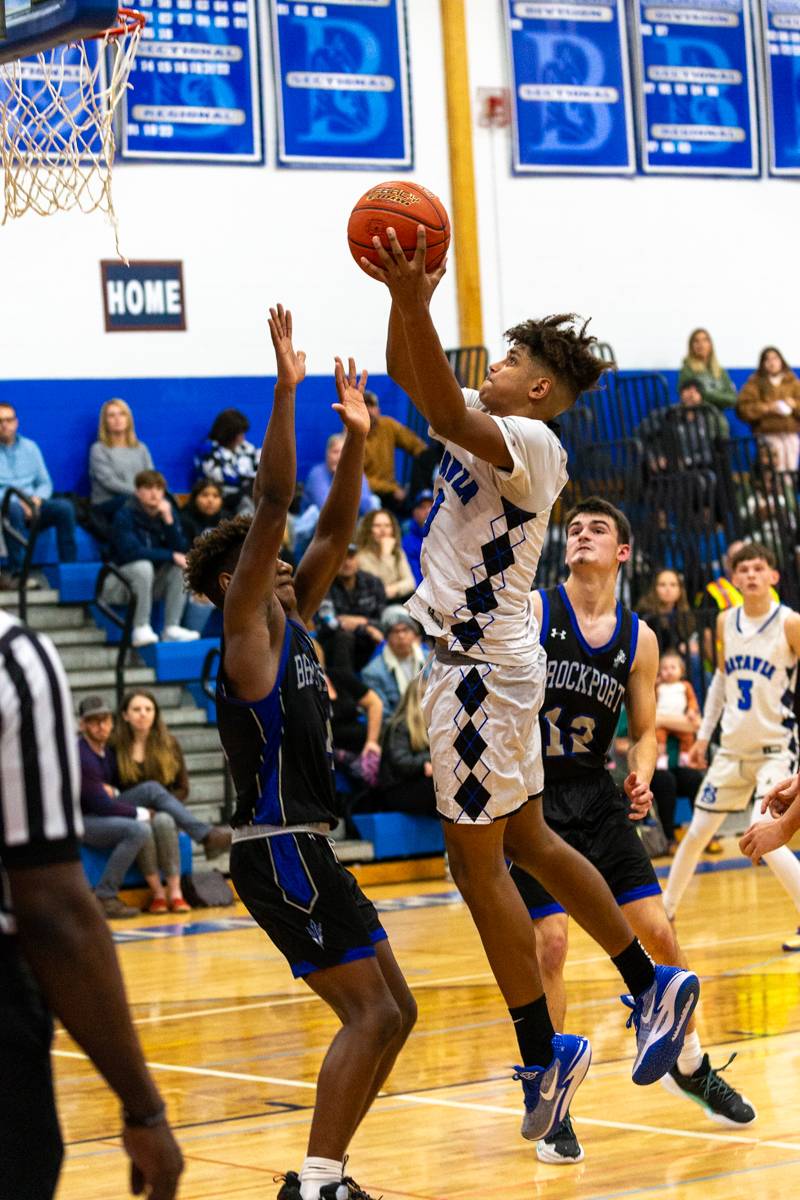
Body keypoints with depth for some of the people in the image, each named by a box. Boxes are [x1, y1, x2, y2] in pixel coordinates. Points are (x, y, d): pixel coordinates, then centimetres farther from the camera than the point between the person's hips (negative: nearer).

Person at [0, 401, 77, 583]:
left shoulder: (29, 447, 18)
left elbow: (45, 483, 17)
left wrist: (37, 498, -6)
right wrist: (18, 501, -18)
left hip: (32, 506, 4)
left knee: (65, 507, -26)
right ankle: (16, 573, -41)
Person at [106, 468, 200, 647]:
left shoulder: (167, 512, 0)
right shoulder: (125, 515, -15)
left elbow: (180, 550, -8)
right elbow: (130, 551, -27)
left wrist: (169, 520, -21)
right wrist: (170, 556, -26)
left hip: (152, 583, 6)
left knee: (181, 567, -17)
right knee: (143, 566, -33)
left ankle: (172, 628, -19)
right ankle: (141, 629, -30)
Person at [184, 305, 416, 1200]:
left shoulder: (290, 624, 15)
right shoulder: (244, 630, -8)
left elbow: (333, 533, 18)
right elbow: (272, 504, -16)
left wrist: (355, 439, 9)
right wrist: (286, 389, -21)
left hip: (307, 849, 10)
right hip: (279, 850, -10)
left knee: (391, 1011, 10)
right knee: (371, 1014, -13)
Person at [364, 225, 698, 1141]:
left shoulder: (532, 444, -15)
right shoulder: (489, 429, 11)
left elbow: (447, 415, -32)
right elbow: (410, 378, 16)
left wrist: (415, 306, -39)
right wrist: (404, 302, -1)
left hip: (485, 669, -10)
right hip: (481, 662, 10)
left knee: (476, 863, -5)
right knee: (528, 845, 17)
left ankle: (544, 1054, 0)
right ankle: (653, 985, 25)